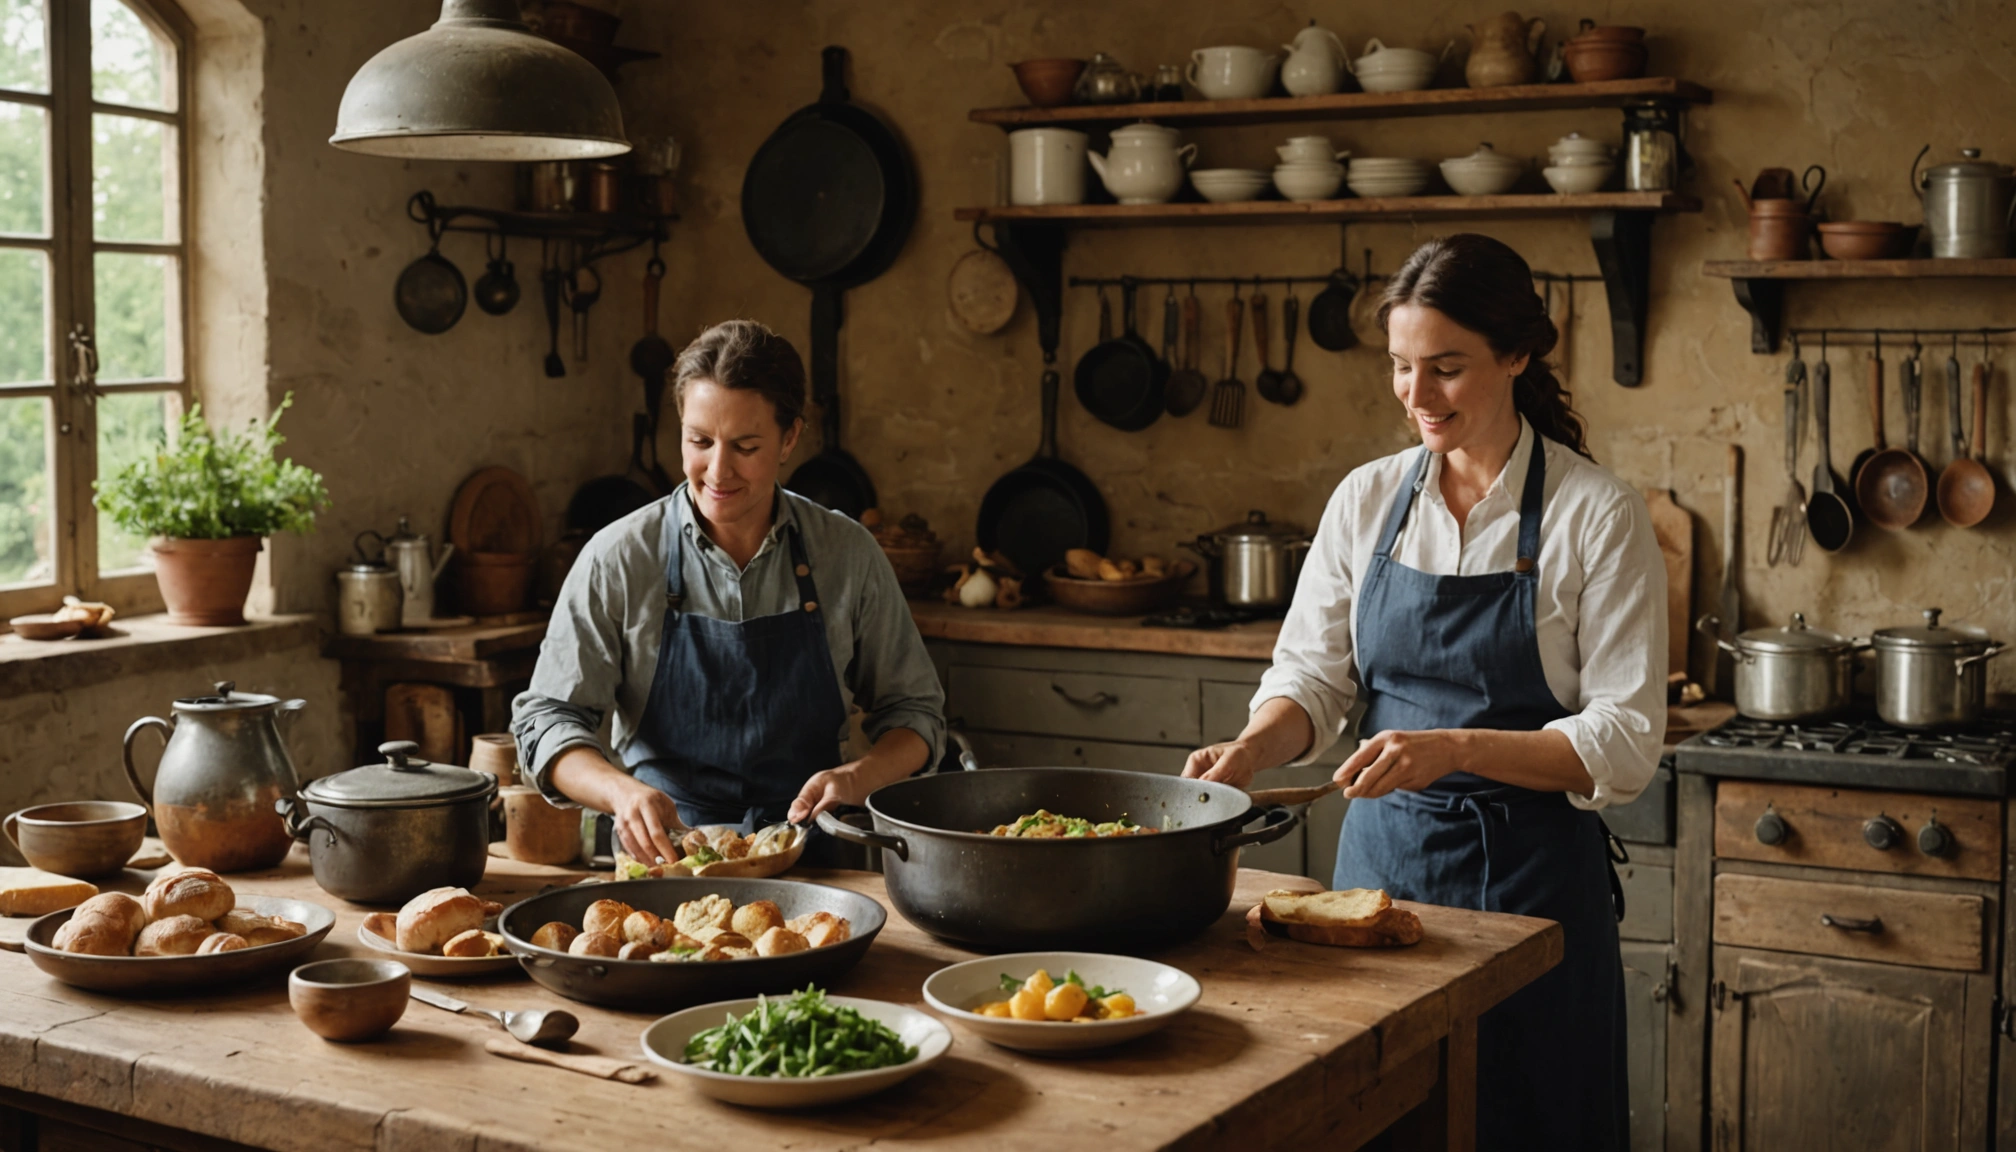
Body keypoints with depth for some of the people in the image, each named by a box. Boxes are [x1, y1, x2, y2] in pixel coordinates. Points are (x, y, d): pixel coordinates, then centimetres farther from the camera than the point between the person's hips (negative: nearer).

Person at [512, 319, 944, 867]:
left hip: (804, 863, 0)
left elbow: (915, 710, 12)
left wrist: (859, 776, -9)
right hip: (661, 858, 0)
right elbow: (546, 719, 0)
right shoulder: (618, 559, 0)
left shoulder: (850, 555, 3)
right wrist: (622, 790, -20)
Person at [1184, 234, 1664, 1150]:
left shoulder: (1597, 515, -9)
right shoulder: (1367, 499, 4)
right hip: (1382, 849, 4)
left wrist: (1455, 747, -24)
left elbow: (1625, 743, -12)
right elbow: (1312, 675, 5)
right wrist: (1250, 750, -16)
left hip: (1529, 873, -3)